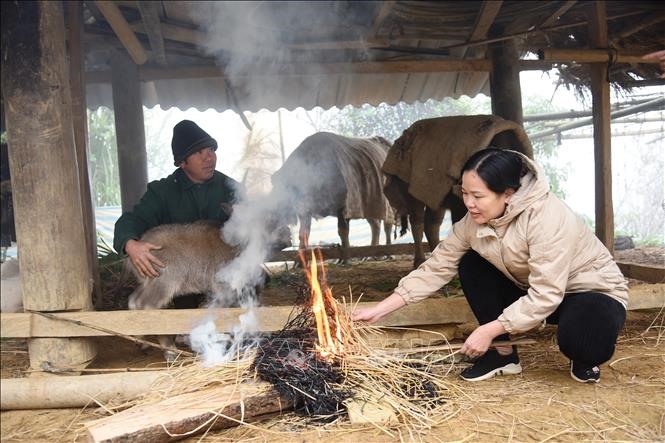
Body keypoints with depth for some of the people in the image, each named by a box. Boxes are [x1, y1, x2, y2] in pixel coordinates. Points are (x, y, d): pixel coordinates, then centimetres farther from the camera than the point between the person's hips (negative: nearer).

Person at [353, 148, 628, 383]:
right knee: (471, 264, -10)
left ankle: (585, 357, 1)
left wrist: (488, 331, -31)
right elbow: (436, 267, -10)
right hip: (536, 290, 6)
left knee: (579, 340, -38)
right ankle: (503, 353, 0)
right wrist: (379, 310, -15)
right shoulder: (474, 221, -12)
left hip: (594, 289, -6)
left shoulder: (547, 217, -32)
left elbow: (546, 296, -33)